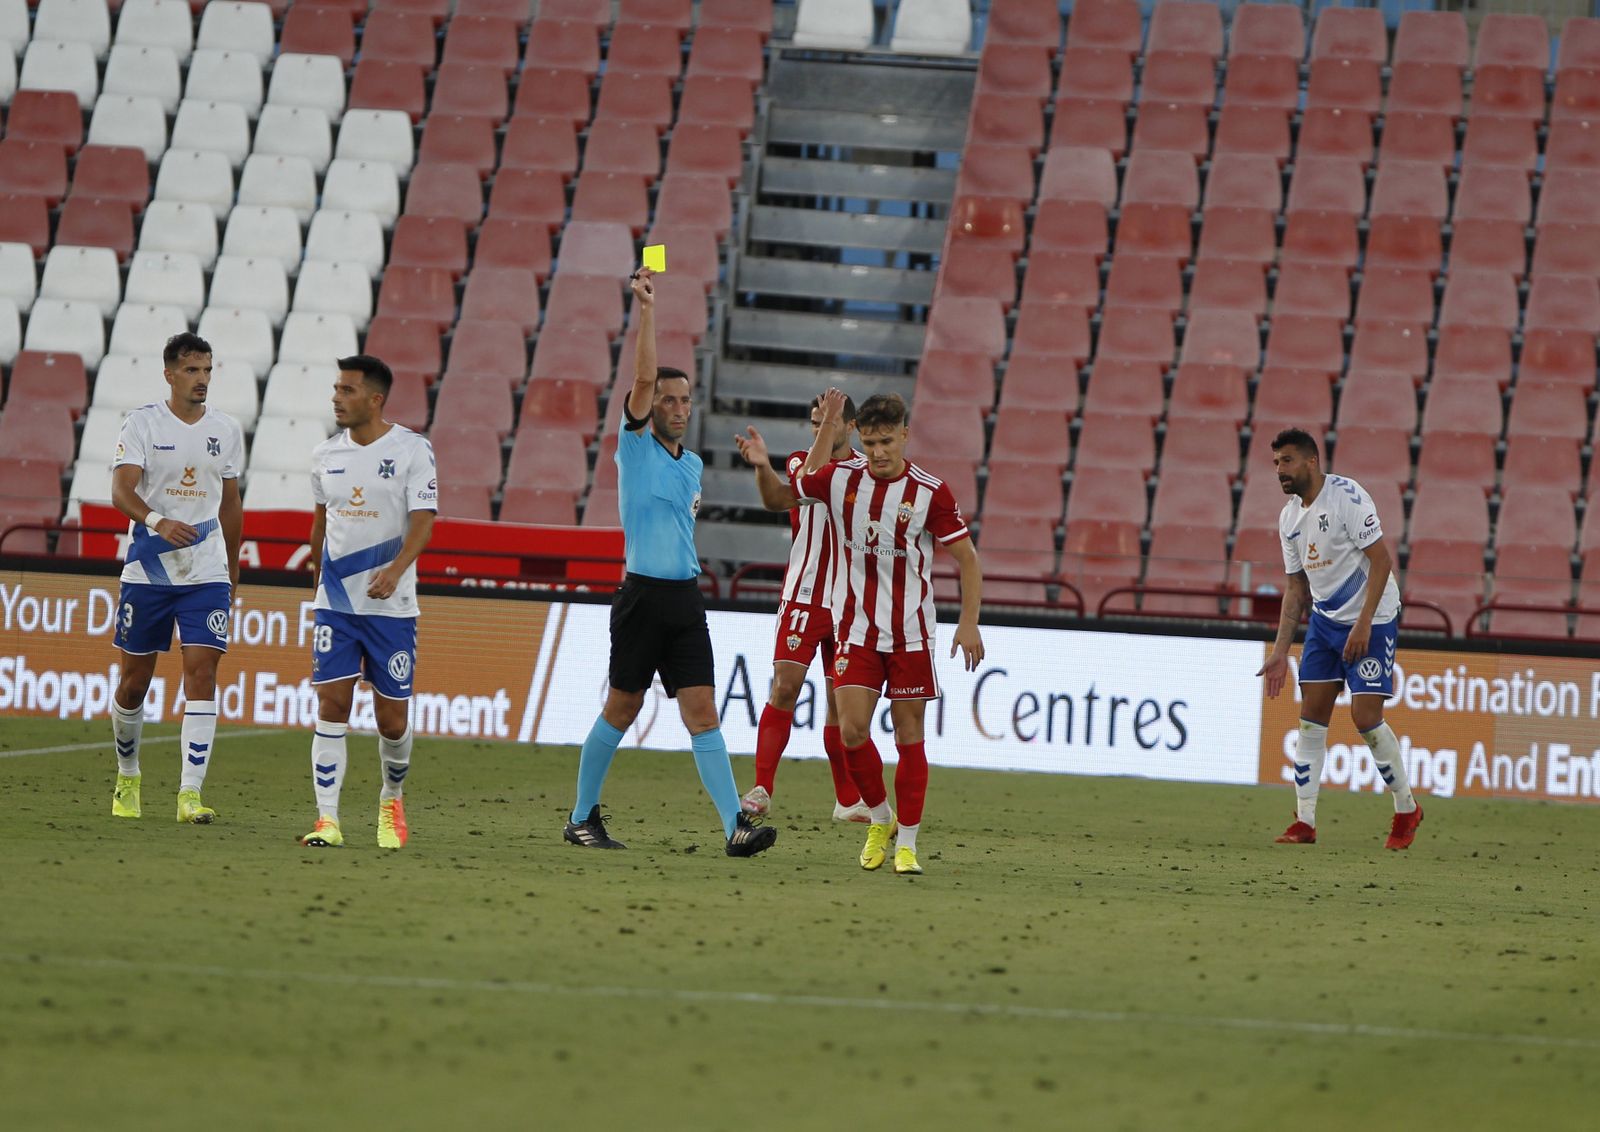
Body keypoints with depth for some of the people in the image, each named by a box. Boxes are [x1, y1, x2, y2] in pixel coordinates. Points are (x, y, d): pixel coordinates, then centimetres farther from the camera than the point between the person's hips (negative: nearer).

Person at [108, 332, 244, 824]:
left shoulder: (226, 430, 8)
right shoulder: (142, 423, -4)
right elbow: (122, 491, -16)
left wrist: (232, 572, 20)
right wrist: (159, 522, -36)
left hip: (207, 575, 2)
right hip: (147, 570, -2)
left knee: (201, 673, -12)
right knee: (135, 680, 7)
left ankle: (191, 794, -15)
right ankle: (127, 777, 31)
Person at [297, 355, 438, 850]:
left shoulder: (412, 451, -7)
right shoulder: (326, 455, 7)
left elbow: (422, 523, -13)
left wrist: (394, 571, -29)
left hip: (392, 605, -3)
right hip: (336, 603, 3)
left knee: (392, 716, 2)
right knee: (332, 704, -8)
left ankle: (392, 799, 29)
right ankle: (327, 819, -9)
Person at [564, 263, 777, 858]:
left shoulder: (692, 463, 16)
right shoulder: (635, 446, -2)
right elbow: (643, 378, -15)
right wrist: (646, 310, -21)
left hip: (685, 596, 5)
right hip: (643, 594, -5)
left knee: (702, 712, -4)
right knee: (621, 709, 3)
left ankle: (735, 825, -13)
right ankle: (582, 817, 17)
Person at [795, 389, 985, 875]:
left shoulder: (931, 493, -10)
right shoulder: (840, 479, -3)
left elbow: (967, 559, -3)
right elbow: (804, 481, 22)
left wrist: (969, 623, -10)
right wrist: (828, 428, 14)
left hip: (911, 632, -2)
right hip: (855, 630, 2)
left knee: (909, 736, 2)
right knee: (852, 731, -9)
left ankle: (907, 843, 8)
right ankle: (880, 818, 15)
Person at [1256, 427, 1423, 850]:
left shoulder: (1346, 497, -16)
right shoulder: (1290, 517, 7)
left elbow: (1381, 560, -19)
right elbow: (1296, 588, 14)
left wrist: (1363, 625, -24)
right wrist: (1279, 653, 9)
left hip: (1372, 619, -7)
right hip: (1325, 620, 7)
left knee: (1365, 716, -12)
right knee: (1311, 715, 0)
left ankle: (1406, 810, 6)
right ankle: (1305, 822, 2)